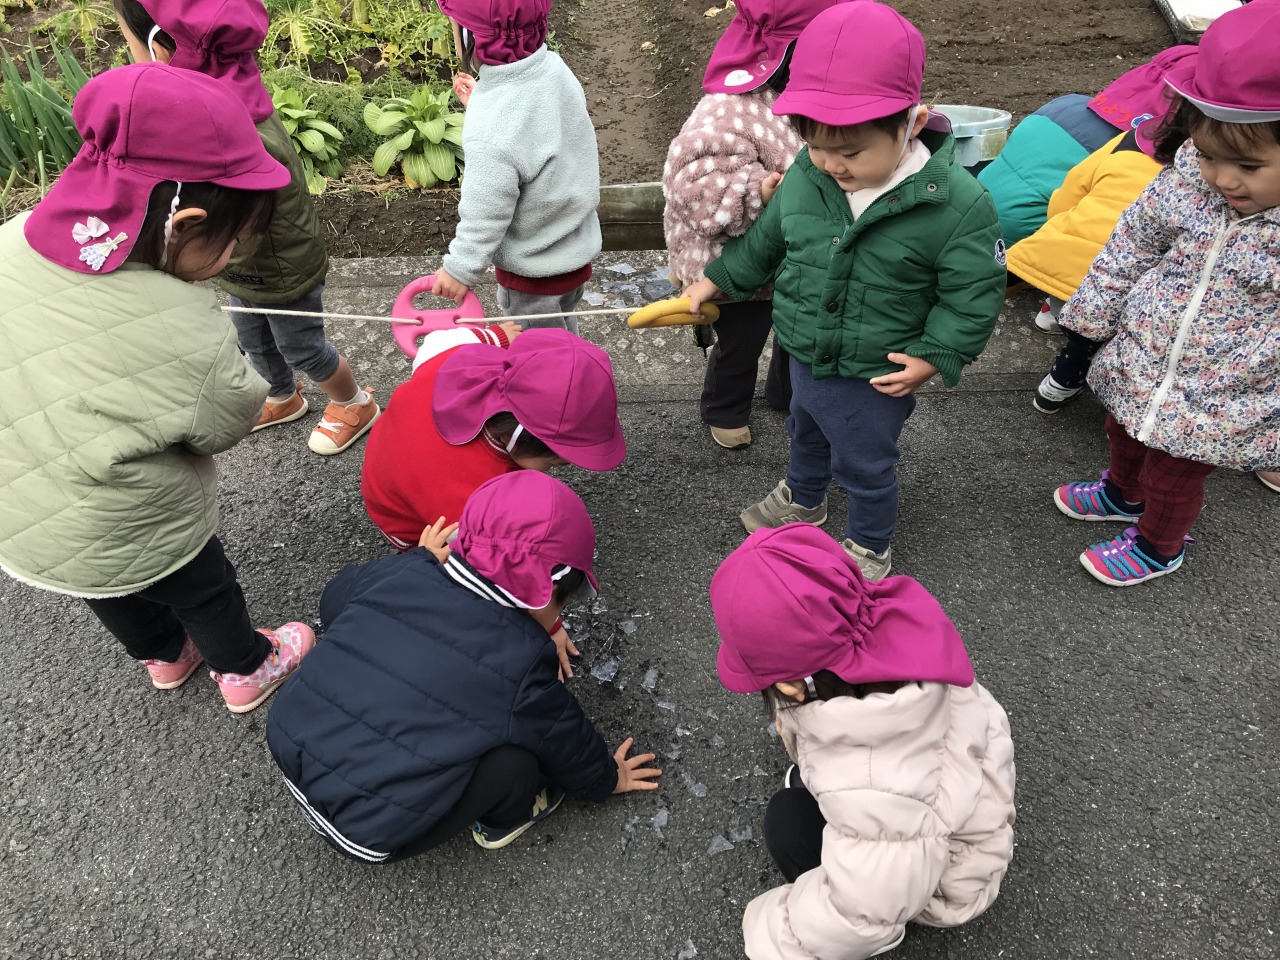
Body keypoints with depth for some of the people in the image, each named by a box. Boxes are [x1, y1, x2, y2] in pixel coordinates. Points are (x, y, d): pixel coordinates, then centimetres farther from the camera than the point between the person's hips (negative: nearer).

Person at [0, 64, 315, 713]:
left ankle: (164, 657, 62)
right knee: (206, 593, 25)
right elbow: (227, 426, -18)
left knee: (118, 601, 33)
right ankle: (246, 671, 53)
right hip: (134, 543, -6)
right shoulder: (188, 335, -38)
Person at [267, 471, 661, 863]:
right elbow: (568, 742, 0)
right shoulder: (521, 665, -20)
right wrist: (606, 779, 22)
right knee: (512, 763, -7)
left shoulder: (397, 575, -8)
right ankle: (503, 819, 21)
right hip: (369, 836, -6)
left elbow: (333, 601, 16)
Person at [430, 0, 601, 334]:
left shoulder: (493, 137, -37)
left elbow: (486, 216, -24)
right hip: (575, 248, 8)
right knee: (561, 328, 32)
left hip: (534, 270, -7)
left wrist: (460, 268, -9)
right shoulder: (553, 68, -13)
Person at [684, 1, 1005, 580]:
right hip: (804, 358, 6)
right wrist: (716, 280, 10)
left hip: (874, 377, -5)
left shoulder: (957, 204, -26)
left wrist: (933, 356, -21)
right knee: (806, 433, 31)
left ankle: (870, 546, 45)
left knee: (865, 466, 16)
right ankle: (802, 499, 62)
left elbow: (973, 293, -15)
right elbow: (765, 238, 7)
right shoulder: (805, 176, -12)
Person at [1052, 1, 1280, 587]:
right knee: (1125, 433, 30)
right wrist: (1094, 316, 6)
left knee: (1175, 477, 18)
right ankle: (1124, 493, 62)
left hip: (1220, 406, -4)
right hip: (1137, 364, 4)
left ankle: (1158, 546, 48)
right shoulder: (1187, 179, -15)